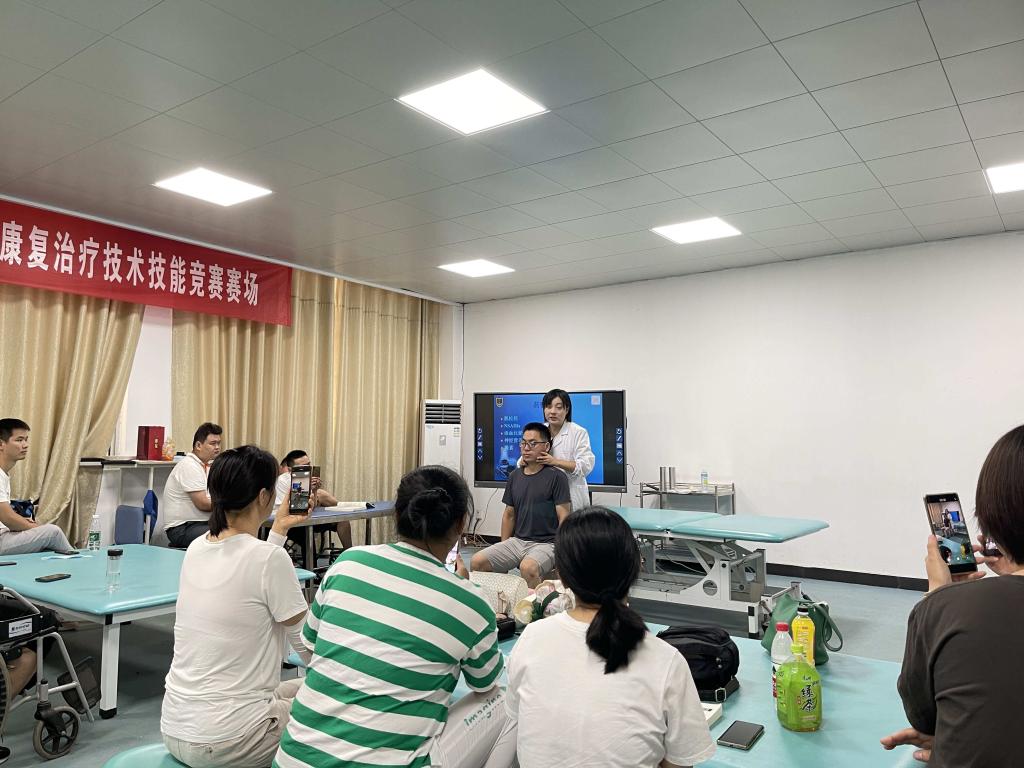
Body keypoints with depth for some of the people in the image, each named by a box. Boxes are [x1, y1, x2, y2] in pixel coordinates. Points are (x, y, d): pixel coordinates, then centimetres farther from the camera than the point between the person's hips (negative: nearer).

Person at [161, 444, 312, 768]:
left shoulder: (197, 548, 1)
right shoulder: (270, 558, -20)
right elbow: (309, 644, -10)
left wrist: (278, 531, 23)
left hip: (175, 729, 8)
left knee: (293, 689, 27)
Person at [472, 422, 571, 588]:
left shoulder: (556, 477, -6)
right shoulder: (515, 476, 12)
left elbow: (564, 517, -8)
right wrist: (502, 552, 13)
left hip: (545, 543, -6)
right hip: (517, 540, 6)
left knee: (527, 568, -36)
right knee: (477, 562, -11)